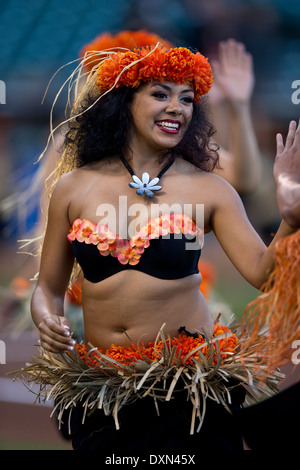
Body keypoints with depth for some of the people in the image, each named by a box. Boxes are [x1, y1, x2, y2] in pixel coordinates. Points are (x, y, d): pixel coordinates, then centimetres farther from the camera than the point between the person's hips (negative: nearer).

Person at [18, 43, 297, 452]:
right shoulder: (74, 187, 2)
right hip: (102, 387, 2)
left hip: (192, 382, -1)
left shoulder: (208, 189, -2)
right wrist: (47, 322, -12)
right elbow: (49, 287, 9)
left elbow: (262, 272, -11)